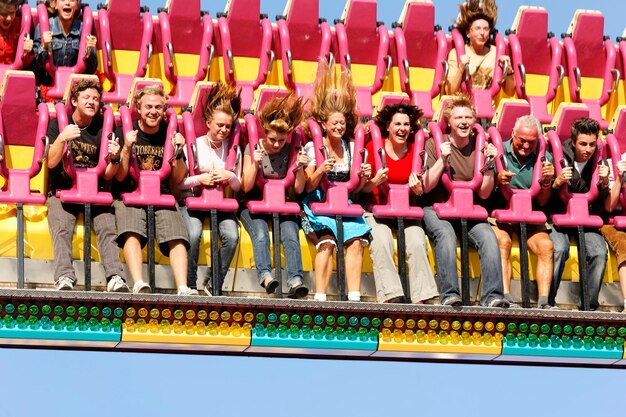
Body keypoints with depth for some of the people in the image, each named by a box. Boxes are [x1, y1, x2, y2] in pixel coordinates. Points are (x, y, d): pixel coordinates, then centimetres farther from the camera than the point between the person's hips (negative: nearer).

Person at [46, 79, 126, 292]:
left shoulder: (102, 128, 11)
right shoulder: (58, 124, 7)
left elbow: (107, 175, 8)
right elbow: (51, 162, -6)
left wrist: (115, 159, -14)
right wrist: (62, 138, -22)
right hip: (62, 189, -2)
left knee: (107, 228, -25)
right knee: (62, 229, -29)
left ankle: (115, 278, -39)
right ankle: (64, 278, -44)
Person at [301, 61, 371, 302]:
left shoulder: (350, 149, 12)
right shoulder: (313, 147, 1)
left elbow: (354, 189, 15)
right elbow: (308, 187, -3)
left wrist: (364, 178, -6)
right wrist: (320, 171, -21)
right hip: (318, 203, -4)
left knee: (356, 240, -24)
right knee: (327, 241, -30)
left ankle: (354, 297, -25)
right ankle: (320, 297, -31)